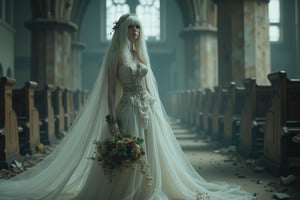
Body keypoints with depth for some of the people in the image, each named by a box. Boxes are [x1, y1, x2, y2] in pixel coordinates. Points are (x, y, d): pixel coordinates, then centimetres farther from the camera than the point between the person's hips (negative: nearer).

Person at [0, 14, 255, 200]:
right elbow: (110, 89, -10)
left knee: (147, 156, 9)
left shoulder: (141, 53, 14)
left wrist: (157, 112, 14)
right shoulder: (116, 55, -4)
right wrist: (112, 119, -18)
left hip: (147, 111, 6)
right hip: (127, 111, -6)